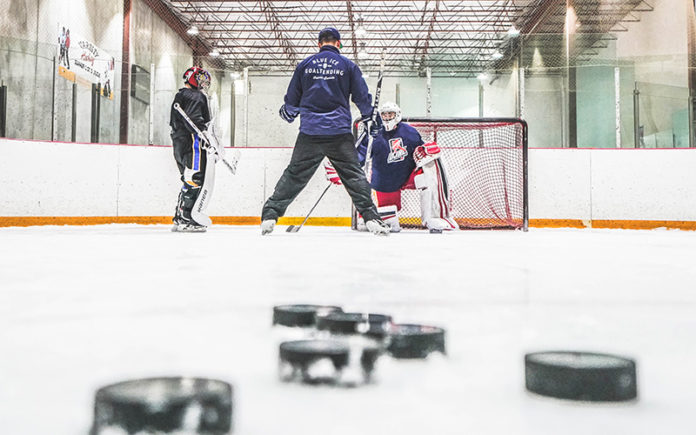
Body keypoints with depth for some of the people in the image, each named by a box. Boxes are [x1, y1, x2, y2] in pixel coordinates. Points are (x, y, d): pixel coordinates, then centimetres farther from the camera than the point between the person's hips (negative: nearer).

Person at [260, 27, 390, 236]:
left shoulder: (305, 64, 9)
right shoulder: (348, 65, 6)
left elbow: (292, 99, 15)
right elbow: (362, 97, 8)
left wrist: (287, 113, 35)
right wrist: (370, 117, 26)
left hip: (309, 132, 1)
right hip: (339, 132, -1)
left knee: (294, 174, 7)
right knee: (354, 174, 6)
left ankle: (269, 215, 5)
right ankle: (371, 217, 0)